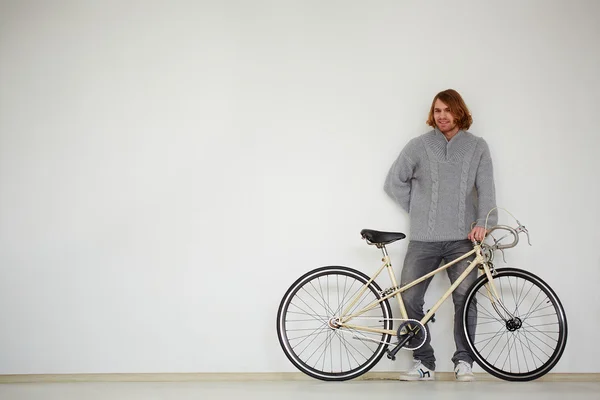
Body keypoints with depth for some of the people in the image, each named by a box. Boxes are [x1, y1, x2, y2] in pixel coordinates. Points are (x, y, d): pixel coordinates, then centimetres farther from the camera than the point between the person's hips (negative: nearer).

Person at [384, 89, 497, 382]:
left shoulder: (477, 147, 8)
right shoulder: (418, 146, 7)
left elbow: (486, 189, 1)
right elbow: (394, 182, 11)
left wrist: (483, 222, -15)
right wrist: (418, 211, 5)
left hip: (463, 239, -1)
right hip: (423, 240, 1)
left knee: (465, 299, -11)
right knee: (409, 300, -5)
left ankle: (463, 362, 4)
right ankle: (424, 363, 7)